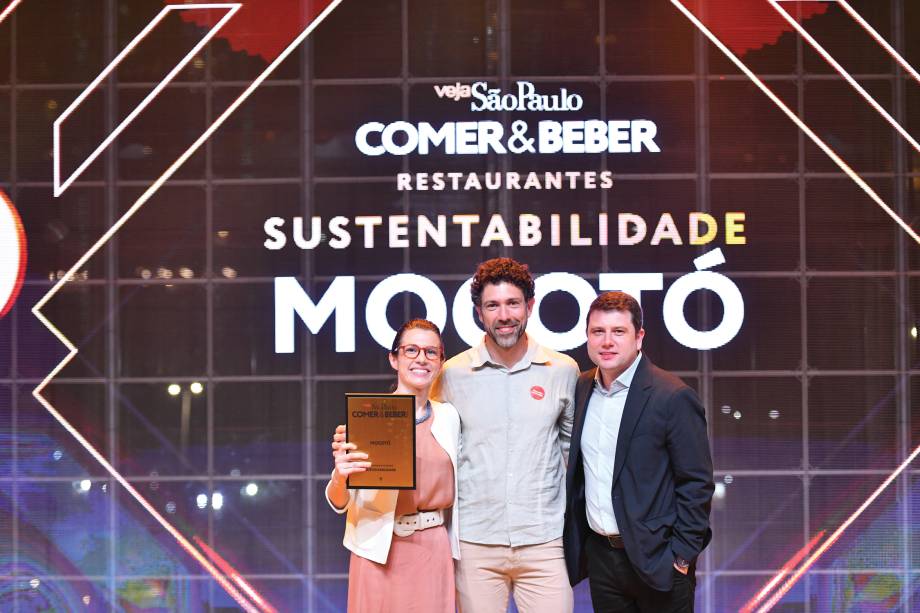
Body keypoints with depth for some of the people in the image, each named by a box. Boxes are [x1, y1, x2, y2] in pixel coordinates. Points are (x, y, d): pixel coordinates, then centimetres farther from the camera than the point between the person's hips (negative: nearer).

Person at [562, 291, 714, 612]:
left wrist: (682, 556, -13)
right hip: (600, 555, 6)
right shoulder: (582, 390, 7)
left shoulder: (673, 397, -12)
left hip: (655, 559, -6)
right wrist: (574, 542, 10)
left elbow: (696, 484, -11)